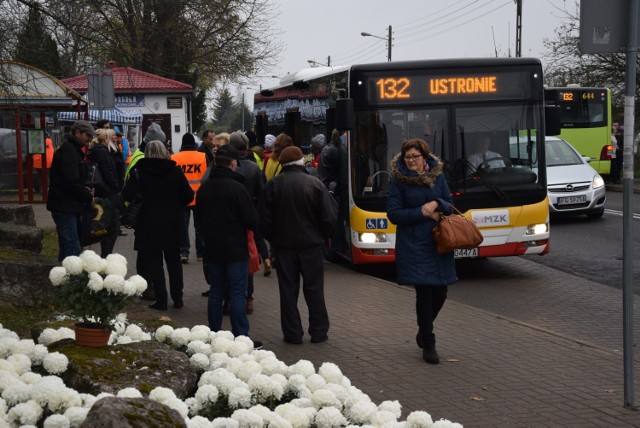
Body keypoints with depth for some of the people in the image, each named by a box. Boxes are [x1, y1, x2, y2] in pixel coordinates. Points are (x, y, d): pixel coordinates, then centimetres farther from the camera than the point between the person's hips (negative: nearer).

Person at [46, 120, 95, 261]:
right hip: (65, 207, -11)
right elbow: (71, 182, -21)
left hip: (69, 207, 11)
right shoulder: (68, 150, -14)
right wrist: (88, 197, -10)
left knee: (66, 248, 15)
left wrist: (84, 191, 7)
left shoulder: (72, 149, 19)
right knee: (73, 249, -14)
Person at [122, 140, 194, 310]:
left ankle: (161, 300, 2)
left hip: (150, 223, -2)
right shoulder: (175, 171, -2)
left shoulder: (140, 172, -8)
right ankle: (177, 298, 15)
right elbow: (188, 196, -3)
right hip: (173, 223, 2)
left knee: (154, 261, 5)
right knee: (174, 261, 14)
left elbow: (127, 195, -16)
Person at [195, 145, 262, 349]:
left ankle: (214, 333, 16)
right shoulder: (236, 188, -16)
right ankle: (240, 338, -2)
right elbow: (252, 221, -14)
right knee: (237, 294, -3)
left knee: (216, 291, 14)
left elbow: (198, 217, 15)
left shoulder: (204, 188, 4)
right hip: (235, 249, -6)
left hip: (212, 248, 6)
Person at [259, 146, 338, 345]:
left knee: (288, 290, 7)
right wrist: (323, 236, 10)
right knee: (314, 290, 8)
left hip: (284, 246, 1)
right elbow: (329, 217, -8)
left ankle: (292, 334, 8)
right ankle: (318, 332, 12)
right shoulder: (315, 184, -9)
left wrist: (273, 239, 14)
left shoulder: (272, 186, -5)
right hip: (311, 244, -1)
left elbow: (265, 220, -2)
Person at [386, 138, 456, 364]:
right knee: (424, 293, -4)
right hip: (414, 245, -4)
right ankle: (428, 344, 8)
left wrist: (436, 204, -12)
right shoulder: (398, 180, -4)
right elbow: (394, 214, -8)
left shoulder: (437, 175, 7)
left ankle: (423, 330, 34)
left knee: (440, 292, 7)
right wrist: (423, 212, -14)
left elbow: (449, 204, 10)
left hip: (439, 242, 4)